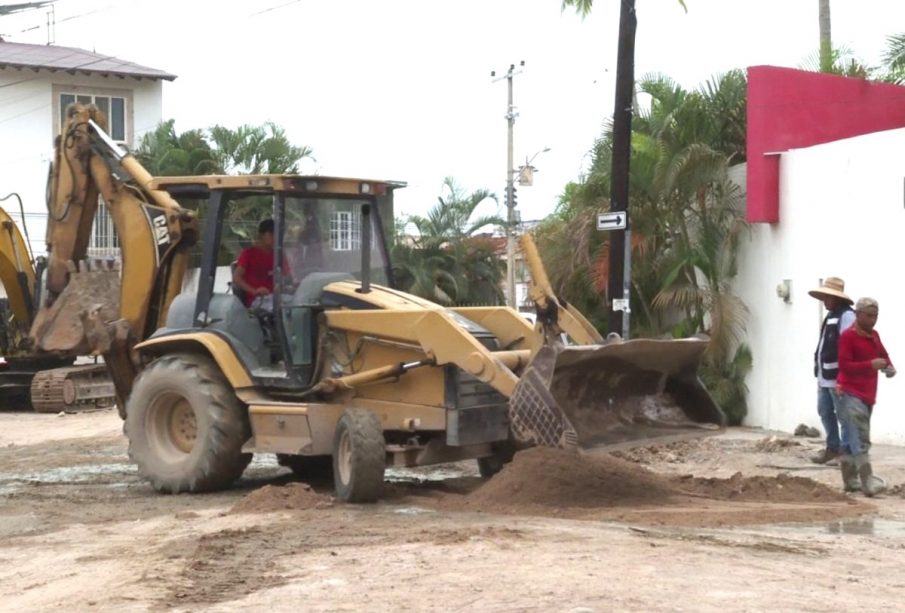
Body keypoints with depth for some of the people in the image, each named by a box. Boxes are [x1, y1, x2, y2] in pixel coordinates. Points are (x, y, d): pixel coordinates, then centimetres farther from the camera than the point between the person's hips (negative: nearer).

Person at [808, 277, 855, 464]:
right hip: (825, 376, 10)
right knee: (825, 411, 15)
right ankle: (833, 447, 25)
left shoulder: (846, 316, -13)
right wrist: (819, 374, 21)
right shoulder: (830, 316, 18)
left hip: (839, 377, -10)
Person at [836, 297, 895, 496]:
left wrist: (888, 367, 3)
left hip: (868, 395, 9)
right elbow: (844, 365, -19)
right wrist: (870, 365, -29)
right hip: (850, 394, -9)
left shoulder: (874, 335, 14)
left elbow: (883, 355, 26)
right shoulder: (848, 336, -12)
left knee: (851, 439, 13)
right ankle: (868, 482, -23)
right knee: (860, 440, -16)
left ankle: (850, 481, 17)